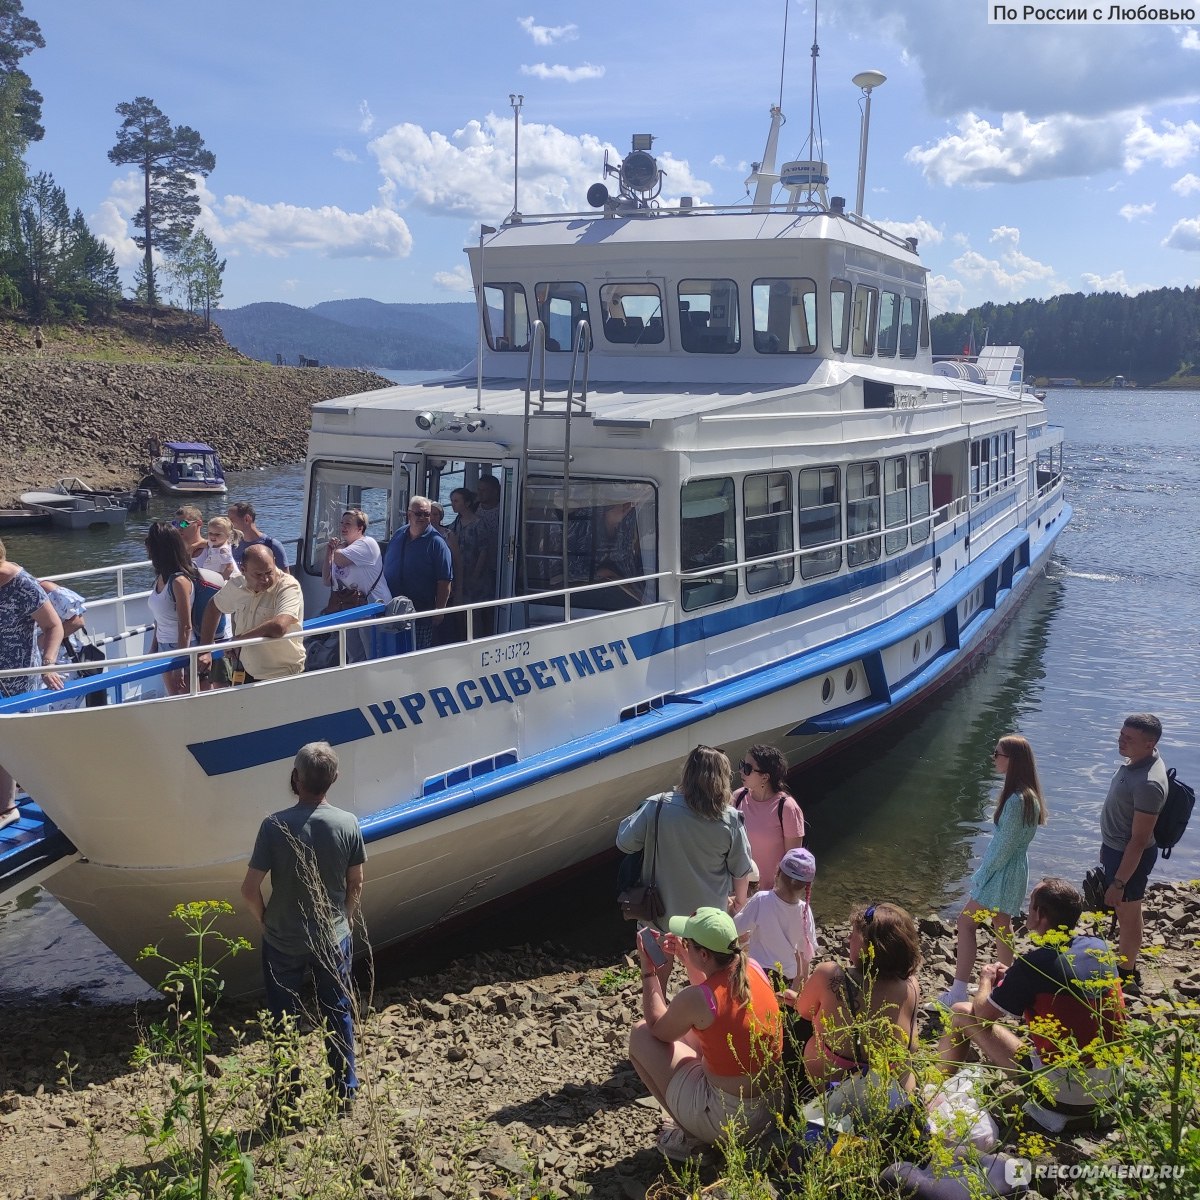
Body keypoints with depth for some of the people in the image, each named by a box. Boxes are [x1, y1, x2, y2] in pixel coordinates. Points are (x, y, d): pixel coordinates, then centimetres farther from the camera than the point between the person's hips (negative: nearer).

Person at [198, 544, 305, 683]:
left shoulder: (289, 587, -21)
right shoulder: (237, 585, -2)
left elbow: (279, 627, -37)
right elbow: (214, 608, 18)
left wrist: (238, 640, -21)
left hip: (282, 677, -5)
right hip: (246, 674, 5)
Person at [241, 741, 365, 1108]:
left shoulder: (275, 825, -19)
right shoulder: (348, 823, -12)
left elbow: (250, 889, -15)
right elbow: (356, 884, -2)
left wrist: (265, 922, 2)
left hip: (283, 943, -2)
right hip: (333, 939, 2)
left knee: (284, 1019, 16)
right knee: (339, 1015, 18)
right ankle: (345, 1091, 29)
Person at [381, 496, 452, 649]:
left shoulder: (436, 543, -9)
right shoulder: (399, 535, 9)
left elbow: (444, 582, -12)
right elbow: (385, 567, 18)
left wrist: (439, 612, -15)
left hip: (422, 613, -5)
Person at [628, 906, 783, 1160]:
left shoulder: (694, 999, -24)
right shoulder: (754, 969, -5)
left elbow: (657, 1029, -1)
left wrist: (649, 972, 4)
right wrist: (684, 958, 15)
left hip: (730, 1120, -7)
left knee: (640, 1035, 5)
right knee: (684, 1028, 23)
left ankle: (689, 1136, 8)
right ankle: (693, 1128, 22)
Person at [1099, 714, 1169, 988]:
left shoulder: (1148, 784, -35)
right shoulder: (1142, 758, -5)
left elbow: (1138, 841, -30)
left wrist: (1118, 883, -25)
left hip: (1129, 855, -9)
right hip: (1115, 847, 9)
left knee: (1127, 914, 10)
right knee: (1125, 911, 26)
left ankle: (1127, 975, 29)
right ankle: (1124, 962, 45)